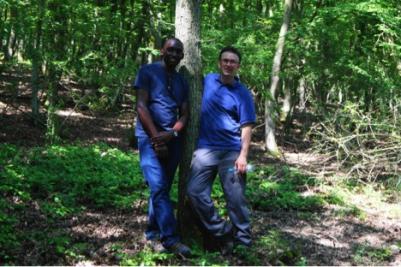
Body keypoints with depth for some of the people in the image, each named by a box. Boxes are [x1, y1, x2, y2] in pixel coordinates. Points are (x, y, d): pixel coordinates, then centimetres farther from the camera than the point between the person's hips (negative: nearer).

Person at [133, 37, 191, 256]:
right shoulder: (147, 72, 0)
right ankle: (170, 238, -15)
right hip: (150, 137, -5)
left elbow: (184, 114, 8)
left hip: (173, 140, 5)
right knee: (158, 187, -14)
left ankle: (153, 233, 19)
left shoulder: (181, 81, 15)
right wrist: (156, 137, -14)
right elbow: (141, 107, -8)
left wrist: (170, 134, -11)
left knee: (163, 188, 8)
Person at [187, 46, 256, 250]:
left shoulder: (242, 93, -3)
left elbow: (246, 127, -6)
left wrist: (243, 155, -15)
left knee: (235, 198, -1)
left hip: (231, 152, -4)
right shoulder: (208, 80, 9)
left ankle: (243, 241, 13)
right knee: (195, 191, -4)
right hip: (206, 148, 4)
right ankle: (222, 232, 9)